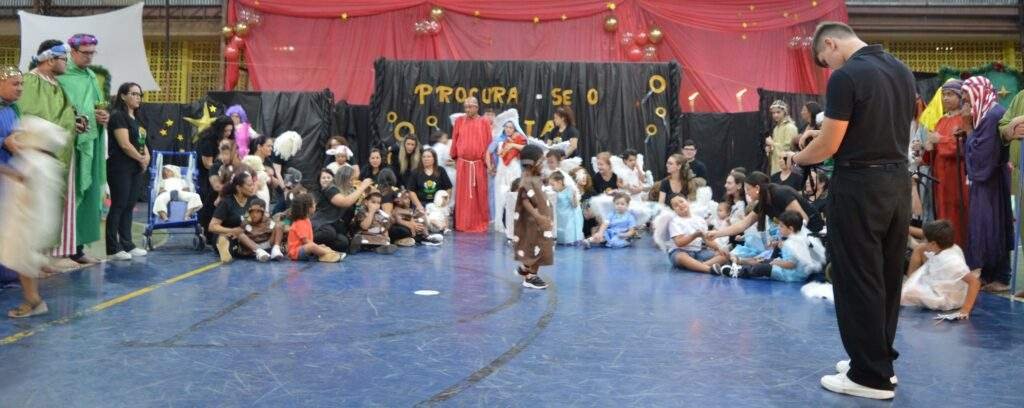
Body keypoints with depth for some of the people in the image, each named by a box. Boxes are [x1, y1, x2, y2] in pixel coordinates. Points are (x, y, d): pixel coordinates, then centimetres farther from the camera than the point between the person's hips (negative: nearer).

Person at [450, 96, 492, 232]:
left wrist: (488, 162, -5)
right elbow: (455, 141, 9)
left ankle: (480, 224, 13)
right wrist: (455, 159, 7)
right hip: (463, 164, 1)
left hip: (479, 164, -1)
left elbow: (488, 143, 0)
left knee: (479, 194, 4)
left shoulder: (484, 122, 2)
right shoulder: (459, 121, 6)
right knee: (463, 194, 3)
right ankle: (463, 224, 11)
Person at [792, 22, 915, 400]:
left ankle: (871, 376, 7)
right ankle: (881, 359, 27)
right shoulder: (902, 71, 11)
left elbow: (828, 145, -15)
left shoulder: (846, 76, -15)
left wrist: (797, 158, 4)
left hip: (860, 186, -8)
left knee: (857, 279, 0)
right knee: (887, 276, 15)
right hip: (898, 181, 8)